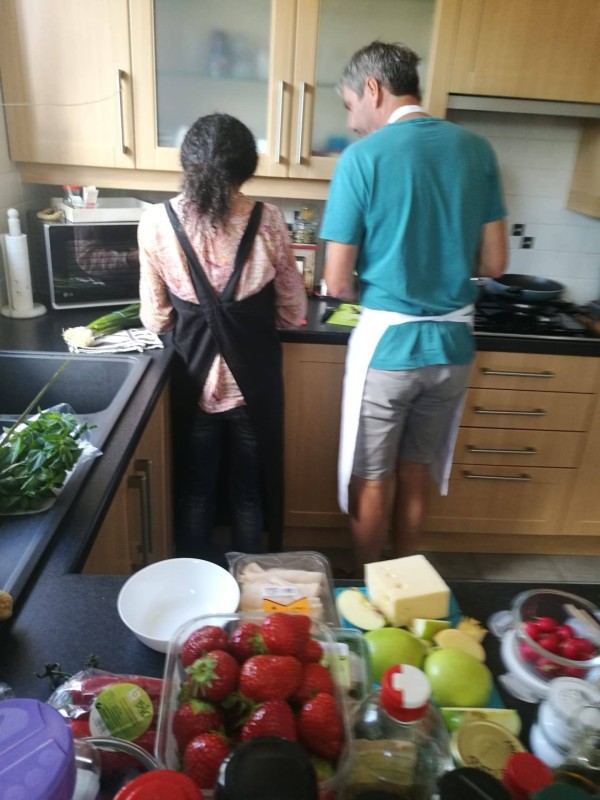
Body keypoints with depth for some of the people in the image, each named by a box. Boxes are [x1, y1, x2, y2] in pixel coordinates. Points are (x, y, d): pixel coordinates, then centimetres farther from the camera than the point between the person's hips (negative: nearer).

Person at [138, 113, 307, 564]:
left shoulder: (156, 223, -7)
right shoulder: (267, 221, -10)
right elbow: (294, 314, -2)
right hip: (253, 374, -1)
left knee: (195, 487, 19)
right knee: (249, 488, 17)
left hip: (193, 374, 1)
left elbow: (155, 319, 0)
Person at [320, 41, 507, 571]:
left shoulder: (363, 157, -11)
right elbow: (494, 263, 5)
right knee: (416, 475, 20)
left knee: (372, 482, 13)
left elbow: (337, 284, -11)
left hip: (387, 341, -5)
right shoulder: (476, 149, 3)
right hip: (453, 342, 5)